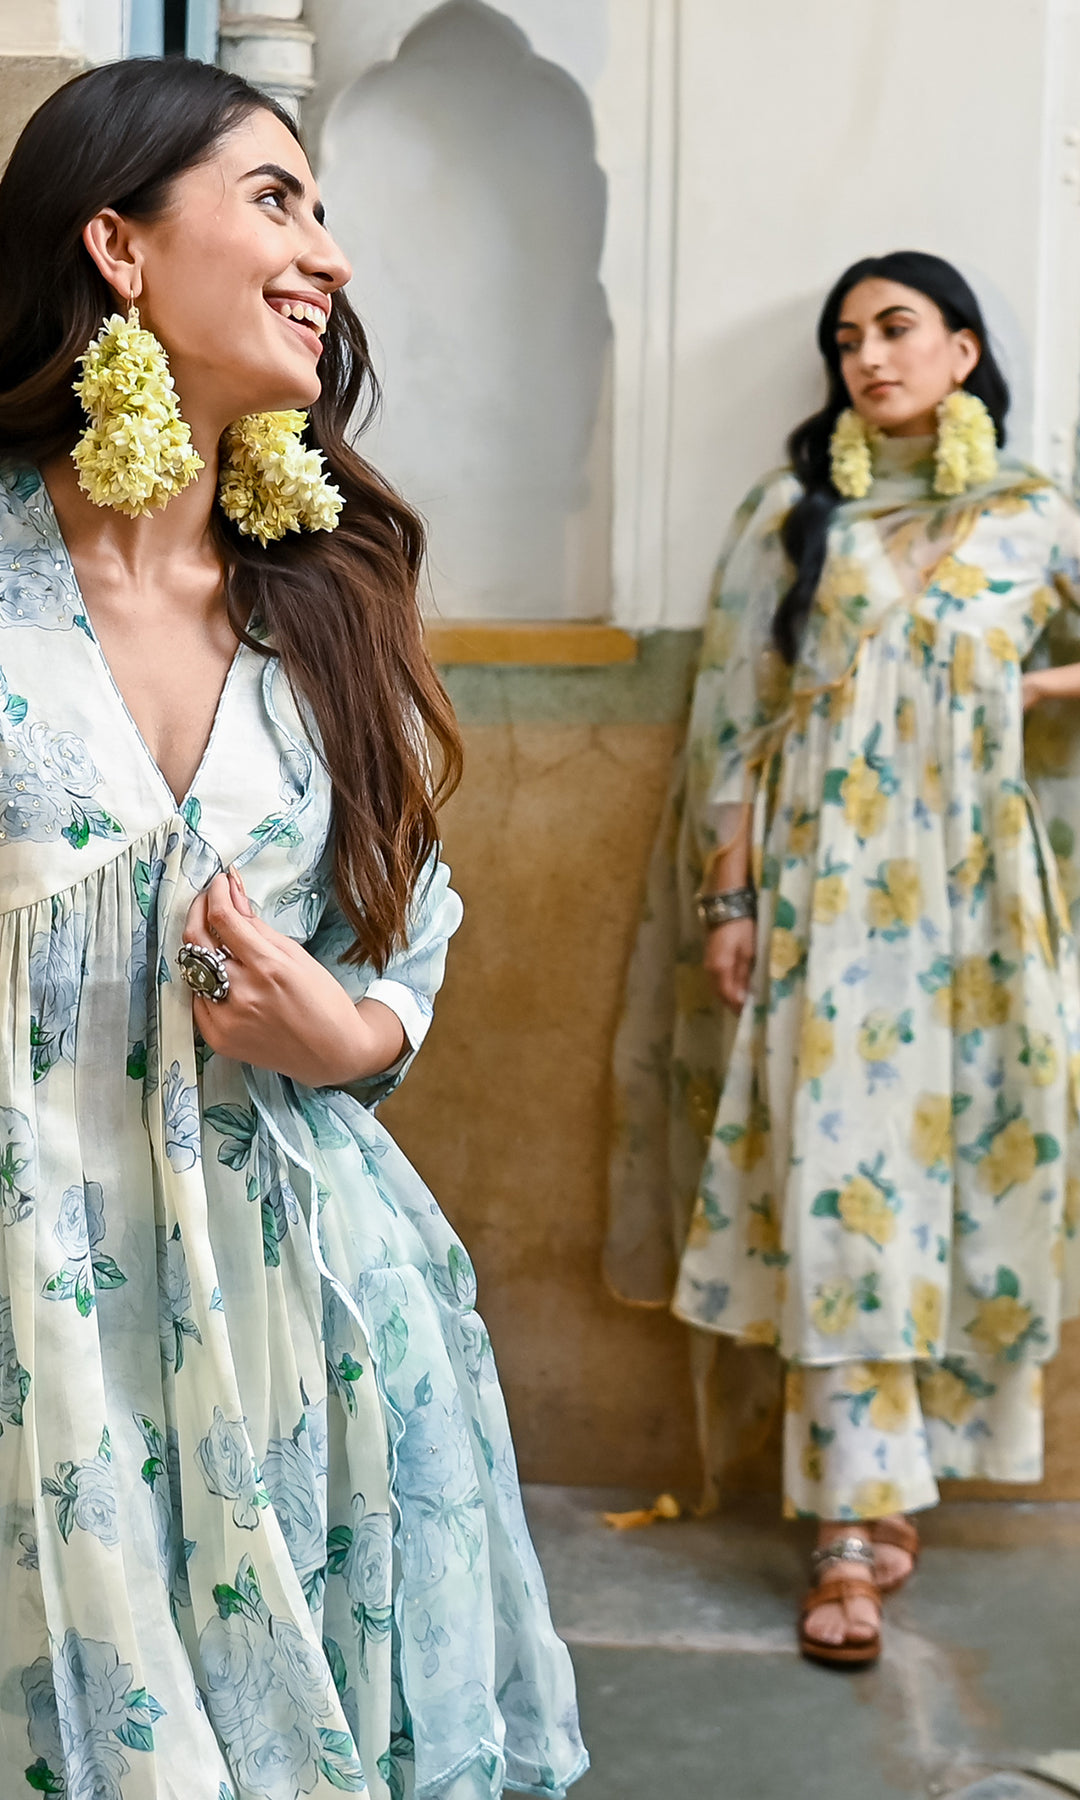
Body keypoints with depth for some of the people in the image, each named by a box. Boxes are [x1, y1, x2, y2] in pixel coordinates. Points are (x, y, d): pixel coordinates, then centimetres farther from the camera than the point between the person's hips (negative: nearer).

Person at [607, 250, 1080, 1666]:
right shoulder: (789, 517, 7)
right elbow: (733, 717, 3)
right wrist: (725, 897, -3)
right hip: (826, 893, -1)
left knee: (957, 1178, 3)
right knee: (836, 1190, -5)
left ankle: (879, 1480, 17)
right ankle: (855, 1529, -1)